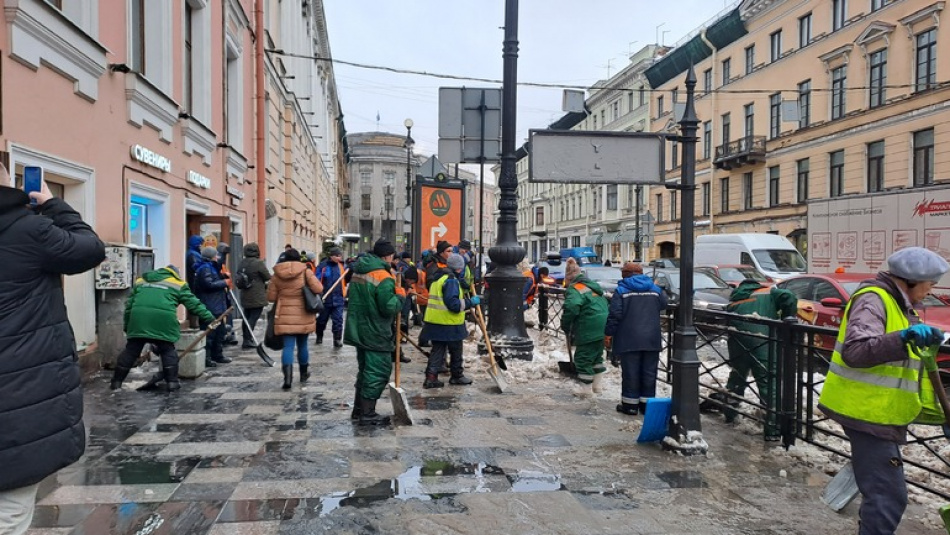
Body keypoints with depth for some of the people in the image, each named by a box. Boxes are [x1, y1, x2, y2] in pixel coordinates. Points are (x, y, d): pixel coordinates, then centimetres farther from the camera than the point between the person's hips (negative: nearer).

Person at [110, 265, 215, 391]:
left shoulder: (140, 281, 31)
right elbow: (193, 304, 13)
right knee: (168, 350, 10)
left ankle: (116, 381, 19)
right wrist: (210, 319, 14)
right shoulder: (178, 284, 19)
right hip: (163, 318, -3)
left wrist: (126, 327, 32)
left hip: (139, 317, 3)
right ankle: (172, 381, 8)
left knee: (131, 350, 13)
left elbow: (129, 304, 29)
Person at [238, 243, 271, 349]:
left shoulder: (242, 263, 8)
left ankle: (246, 339, 25)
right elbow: (268, 277, -10)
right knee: (254, 317, -4)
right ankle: (247, 340, -8)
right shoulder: (258, 263, -15)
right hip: (257, 297, -7)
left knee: (247, 317, 15)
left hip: (245, 296, 7)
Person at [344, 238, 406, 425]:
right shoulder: (383, 277, -19)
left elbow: (350, 295, 20)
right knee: (378, 371, 0)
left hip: (359, 329, 9)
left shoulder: (358, 271, 8)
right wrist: (400, 296, -5)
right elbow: (388, 308, -21)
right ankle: (367, 413, 3)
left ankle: (359, 409, 27)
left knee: (365, 369, 19)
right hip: (375, 333, -9)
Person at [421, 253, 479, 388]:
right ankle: (457, 376, 25)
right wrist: (470, 302, -16)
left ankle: (431, 377, 4)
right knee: (456, 350, 11)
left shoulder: (438, 278, 14)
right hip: (449, 324, -8)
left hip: (435, 322, 8)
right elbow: (453, 304, -24)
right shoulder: (451, 281, -17)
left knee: (437, 350, 10)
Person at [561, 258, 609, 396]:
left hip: (588, 331, -10)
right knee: (597, 356, 24)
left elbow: (571, 308, -31)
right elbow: (605, 304, 24)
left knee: (583, 359, 3)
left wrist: (565, 326, -14)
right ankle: (598, 384, 32)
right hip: (601, 328, 10)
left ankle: (587, 388, 9)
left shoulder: (574, 290, -14)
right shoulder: (594, 286, 17)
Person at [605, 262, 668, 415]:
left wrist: (609, 333, -5)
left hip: (629, 340, -4)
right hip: (651, 339, 4)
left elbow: (615, 315, -11)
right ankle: (647, 402, 15)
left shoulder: (621, 290, -5)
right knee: (649, 372, 10)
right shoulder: (655, 289, 10)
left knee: (630, 372, 1)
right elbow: (663, 306, 21)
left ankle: (630, 404, 5)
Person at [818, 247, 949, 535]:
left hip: (878, 414, 11)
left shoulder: (901, 306, 16)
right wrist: (903, 339, -44)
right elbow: (854, 351, -33)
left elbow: (916, 367, 22)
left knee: (882, 490, 23)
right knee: (888, 495, -10)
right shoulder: (873, 300, -17)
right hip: (866, 413, -11)